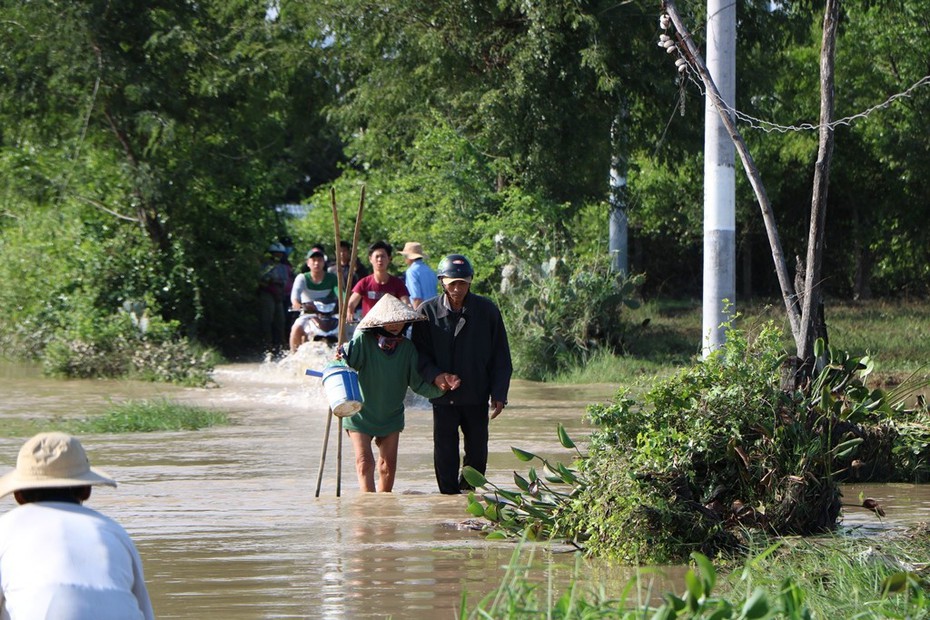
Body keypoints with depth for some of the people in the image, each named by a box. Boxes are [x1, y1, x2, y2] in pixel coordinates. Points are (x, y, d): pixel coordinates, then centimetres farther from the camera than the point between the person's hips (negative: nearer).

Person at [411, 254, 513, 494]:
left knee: (478, 454, 7)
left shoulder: (487, 310, -2)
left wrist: (499, 394, -2)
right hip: (443, 397, -1)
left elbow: (501, 357, 4)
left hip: (477, 397, 1)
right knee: (445, 455, 1)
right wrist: (436, 376, -19)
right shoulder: (427, 312, -4)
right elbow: (418, 353, 0)